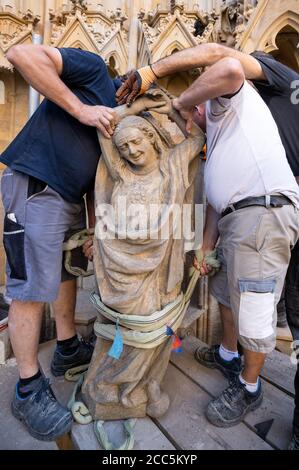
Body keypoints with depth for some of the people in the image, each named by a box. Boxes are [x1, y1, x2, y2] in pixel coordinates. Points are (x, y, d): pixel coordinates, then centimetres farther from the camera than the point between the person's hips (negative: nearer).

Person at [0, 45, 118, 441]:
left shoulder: (122, 123, 21)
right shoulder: (95, 69, 3)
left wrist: (94, 226, 6)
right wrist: (81, 109, -14)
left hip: (70, 197, 9)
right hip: (35, 188, -9)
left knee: (67, 271, 16)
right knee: (32, 290, -4)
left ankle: (68, 350, 36)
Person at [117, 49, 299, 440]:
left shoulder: (229, 95, 7)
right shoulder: (220, 130, 30)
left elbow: (230, 64, -20)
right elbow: (219, 196, 21)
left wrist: (183, 102, -4)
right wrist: (207, 245, 14)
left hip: (263, 213, -10)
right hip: (240, 217, 11)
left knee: (254, 315, 2)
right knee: (225, 290, 23)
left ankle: (249, 388, 26)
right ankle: (228, 356, 46)